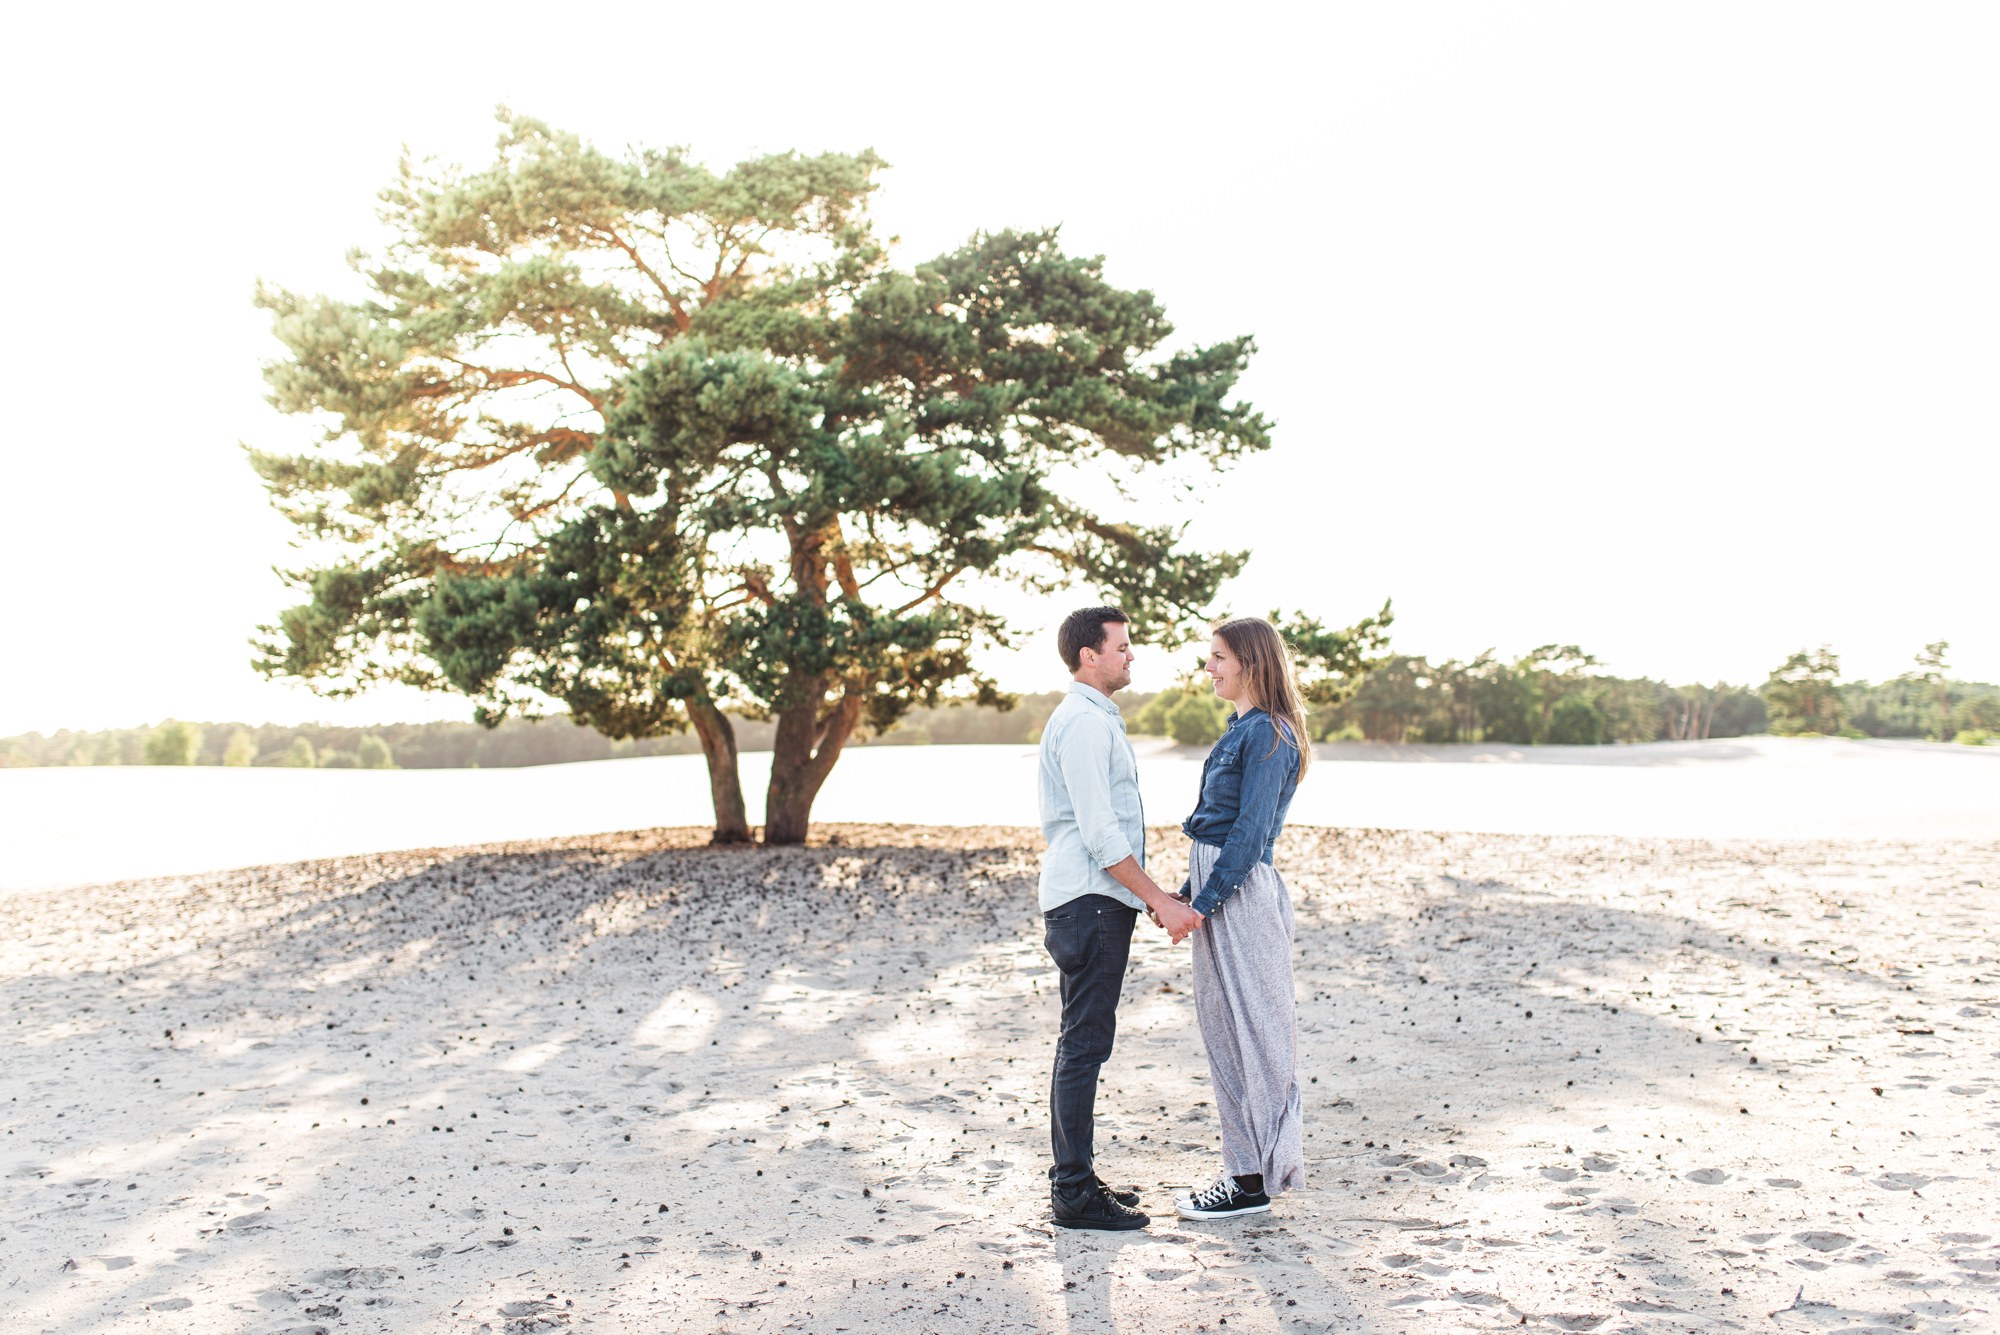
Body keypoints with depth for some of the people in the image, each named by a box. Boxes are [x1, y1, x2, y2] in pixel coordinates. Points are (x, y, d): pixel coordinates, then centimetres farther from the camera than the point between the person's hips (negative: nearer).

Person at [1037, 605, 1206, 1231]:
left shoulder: (1096, 719, 19)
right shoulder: (1083, 722, -14)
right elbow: (1100, 834, -21)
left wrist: (1153, 896, 21)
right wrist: (1163, 901, -19)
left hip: (1094, 902, 11)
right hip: (1090, 903, -11)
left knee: (1083, 1042, 14)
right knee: (1085, 1043, -7)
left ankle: (1075, 1176, 23)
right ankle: (1075, 1195, -1)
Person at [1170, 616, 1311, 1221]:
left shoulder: (1267, 733, -14)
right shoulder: (1243, 729, 16)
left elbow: (1249, 830, -19)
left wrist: (1204, 901, -18)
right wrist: (1187, 891, 17)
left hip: (1242, 892, -10)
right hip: (1219, 886, 10)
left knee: (1246, 1029, -2)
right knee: (1225, 1029, 13)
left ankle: (1253, 1181, 8)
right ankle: (1244, 1168, 22)